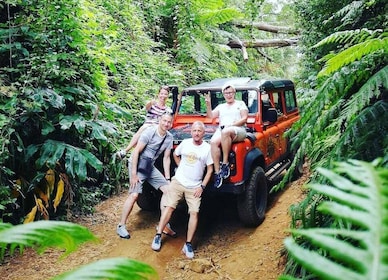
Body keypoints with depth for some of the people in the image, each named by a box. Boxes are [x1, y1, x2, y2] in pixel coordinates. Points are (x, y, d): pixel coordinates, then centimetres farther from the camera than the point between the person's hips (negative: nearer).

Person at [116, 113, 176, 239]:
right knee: (134, 194, -16)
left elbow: (166, 158, 5)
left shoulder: (169, 137, 0)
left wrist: (167, 178, 1)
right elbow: (136, 151, -18)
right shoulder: (150, 132, -18)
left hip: (150, 167, 6)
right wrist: (134, 174, -21)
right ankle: (121, 226, 1)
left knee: (167, 189, -2)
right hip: (137, 164, -6)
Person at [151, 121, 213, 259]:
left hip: (195, 187, -1)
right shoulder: (185, 143, 0)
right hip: (178, 182, 1)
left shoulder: (208, 148, -6)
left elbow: (210, 170, -2)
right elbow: (175, 154, 20)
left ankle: (188, 244, 0)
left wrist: (202, 186, -8)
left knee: (194, 212, -8)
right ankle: (158, 236, 6)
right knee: (169, 207, -4)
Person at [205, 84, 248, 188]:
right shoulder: (221, 106, 29)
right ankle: (217, 172, -33)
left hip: (238, 130, -3)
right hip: (221, 130, 3)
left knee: (226, 132, -40)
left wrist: (231, 125, -10)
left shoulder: (240, 103, 18)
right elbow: (210, 116, 16)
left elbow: (244, 119, 3)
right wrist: (208, 104, 1)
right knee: (213, 142, -32)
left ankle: (225, 164, -32)